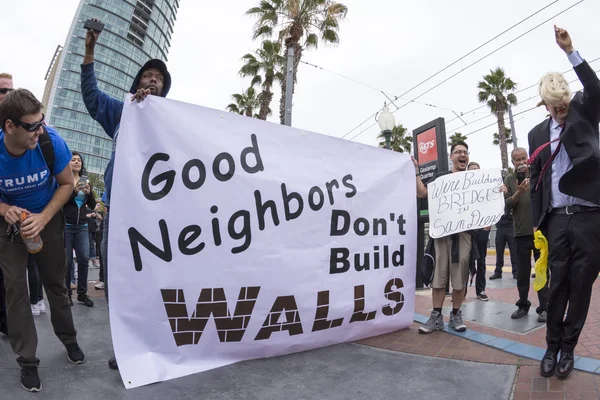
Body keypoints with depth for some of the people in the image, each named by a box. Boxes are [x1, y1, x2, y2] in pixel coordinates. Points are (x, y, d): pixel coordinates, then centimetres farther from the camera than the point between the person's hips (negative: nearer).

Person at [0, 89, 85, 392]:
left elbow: (67, 184, -12)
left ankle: (69, 339, 29)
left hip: (48, 216, 0)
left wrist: (43, 218, -23)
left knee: (55, 281, 10)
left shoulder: (50, 141, -27)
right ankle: (27, 360, 12)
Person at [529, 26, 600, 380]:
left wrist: (570, 51, -22)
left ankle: (569, 348, 19)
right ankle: (552, 346, 18)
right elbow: (537, 180, 9)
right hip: (557, 218, 2)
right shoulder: (538, 134, 10)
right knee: (557, 285, 6)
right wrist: (537, 222, 5)